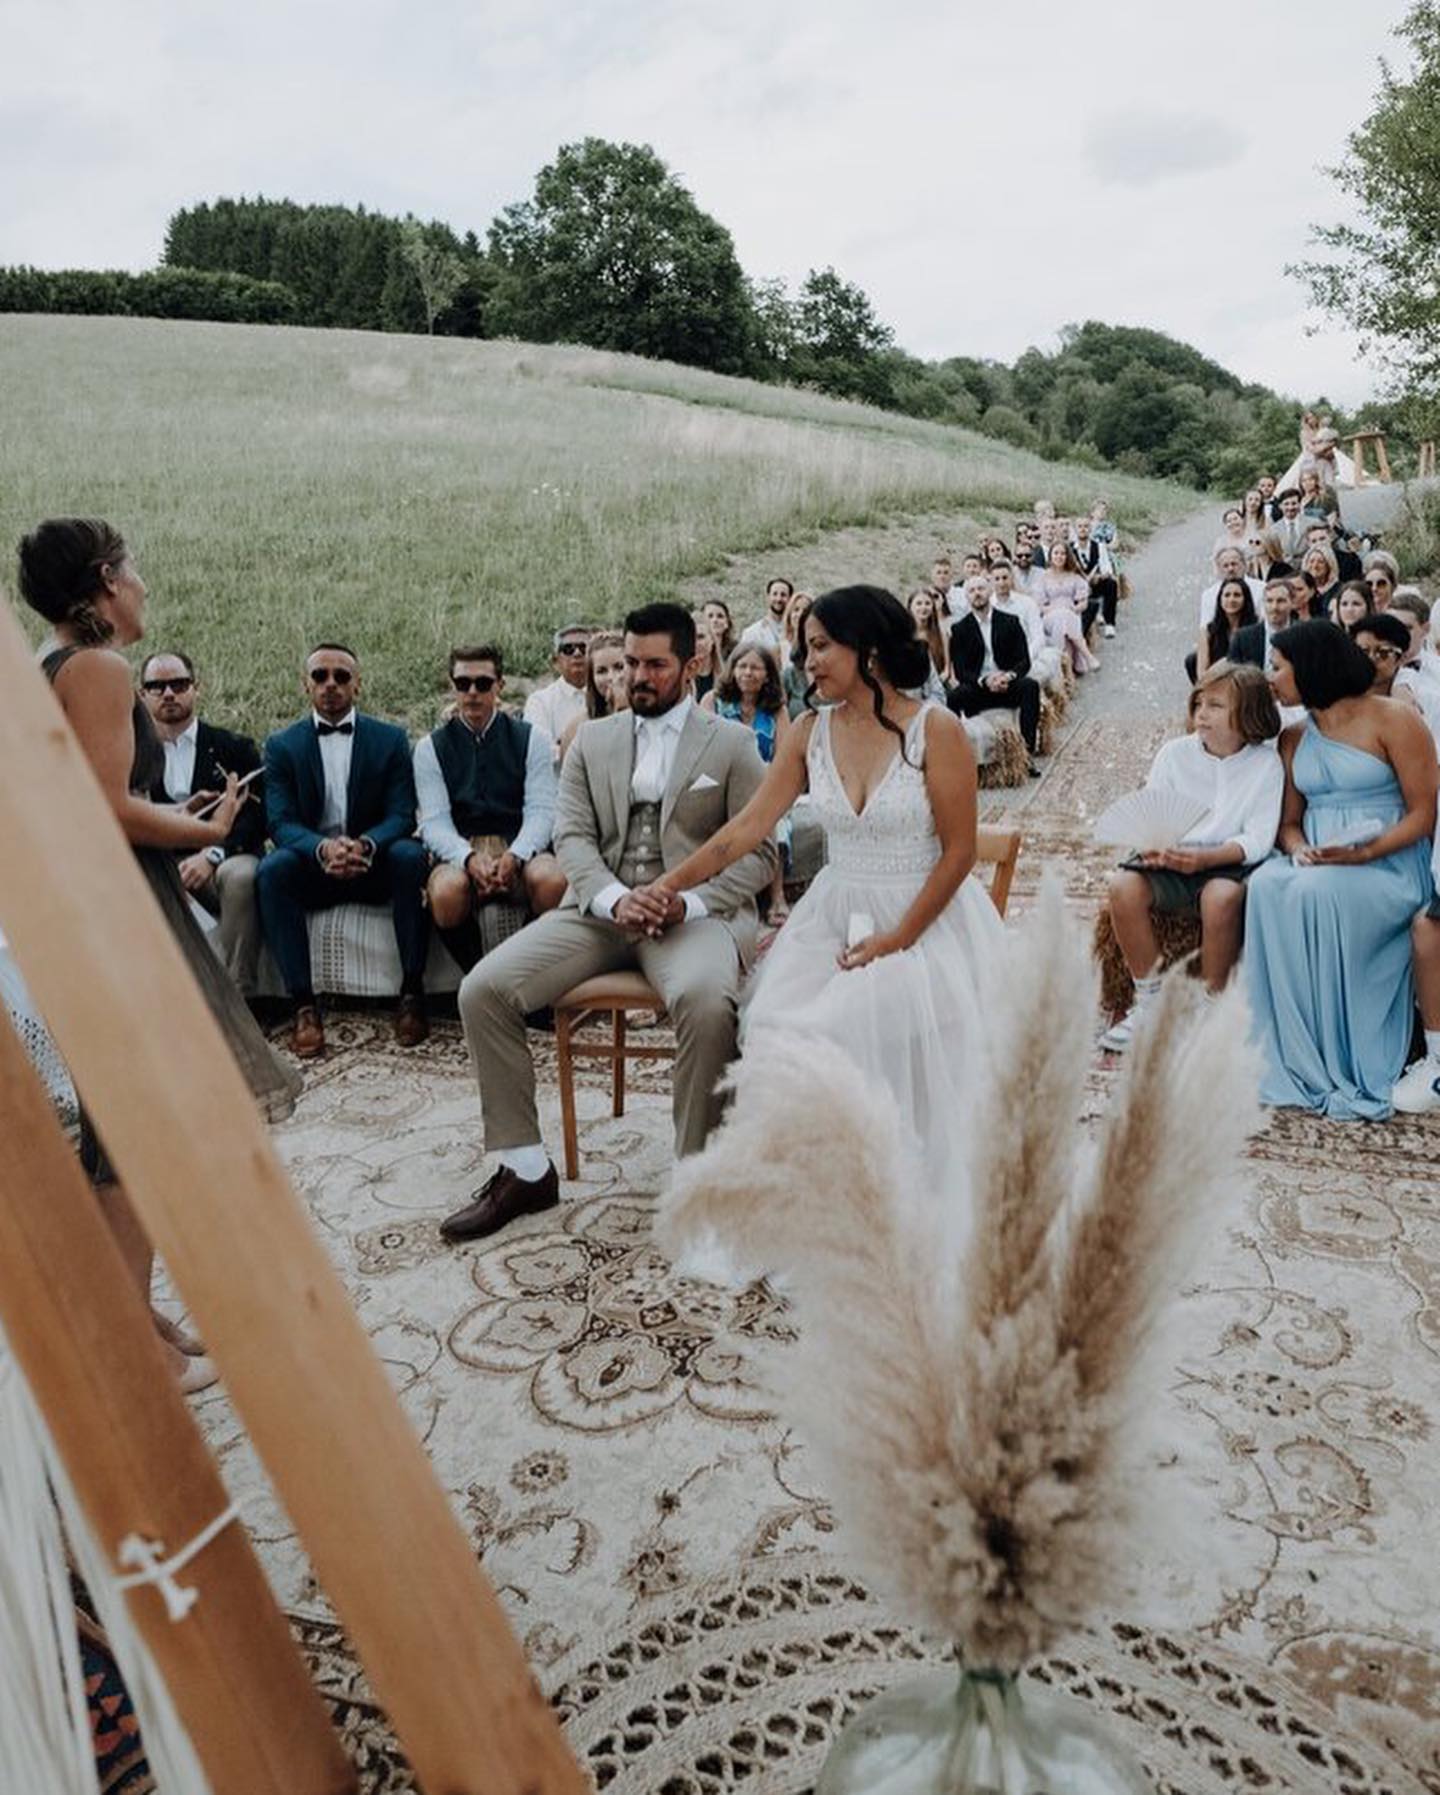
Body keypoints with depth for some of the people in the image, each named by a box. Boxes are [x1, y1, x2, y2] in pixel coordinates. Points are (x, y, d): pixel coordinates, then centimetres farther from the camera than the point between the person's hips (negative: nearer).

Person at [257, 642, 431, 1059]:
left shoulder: (390, 739, 4)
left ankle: (411, 994, -25)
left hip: (373, 867, 0)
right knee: (272, 868, -31)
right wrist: (323, 849, -31)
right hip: (313, 868, 0)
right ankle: (304, 1005, -30)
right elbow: (280, 822, -7)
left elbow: (401, 815, -6)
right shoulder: (281, 746, 4)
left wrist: (364, 845, -29)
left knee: (410, 856, -31)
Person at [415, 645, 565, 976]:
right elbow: (434, 822, 0)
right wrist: (470, 859, -22)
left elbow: (541, 811, 1)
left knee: (553, 880, -35)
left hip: (520, 850, 0)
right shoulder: (430, 748, 11)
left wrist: (514, 857, -21)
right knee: (446, 892, -35)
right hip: (459, 853, 0)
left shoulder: (532, 739, 11)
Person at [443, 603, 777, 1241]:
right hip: (601, 907, 4)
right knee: (482, 988, -16)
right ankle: (523, 1169, -4)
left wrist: (686, 901, -15)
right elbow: (572, 837, 8)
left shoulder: (732, 743, 8)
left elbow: (758, 852, 2)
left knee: (706, 1001, -37)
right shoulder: (591, 740, 17)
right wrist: (615, 898, -14)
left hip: (696, 909, -3)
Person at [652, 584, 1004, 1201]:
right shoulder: (809, 734, 5)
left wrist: (897, 940, -14)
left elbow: (959, 851, -9)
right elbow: (749, 826, 2)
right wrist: (669, 885, -4)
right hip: (834, 916, 4)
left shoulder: (936, 731, -9)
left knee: (887, 1014, -29)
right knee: (780, 1022, -21)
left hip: (924, 918, -4)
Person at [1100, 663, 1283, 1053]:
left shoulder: (1265, 764, -3)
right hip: (1170, 860, 3)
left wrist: (1205, 857, -26)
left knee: (1222, 896, -37)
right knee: (1124, 885, -27)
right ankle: (1149, 1001, -12)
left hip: (1229, 862, -3)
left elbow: (1257, 839, -10)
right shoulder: (1174, 752, 4)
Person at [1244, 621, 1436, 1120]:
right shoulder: (1294, 739, 16)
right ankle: (1297, 1066, -27)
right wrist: (1297, 848, -7)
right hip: (1316, 864, 5)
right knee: (1267, 887, -29)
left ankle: (1345, 1072, -26)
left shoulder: (1393, 719, -2)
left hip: (1389, 865, -5)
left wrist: (1365, 853, -21)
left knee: (1317, 893, -36)